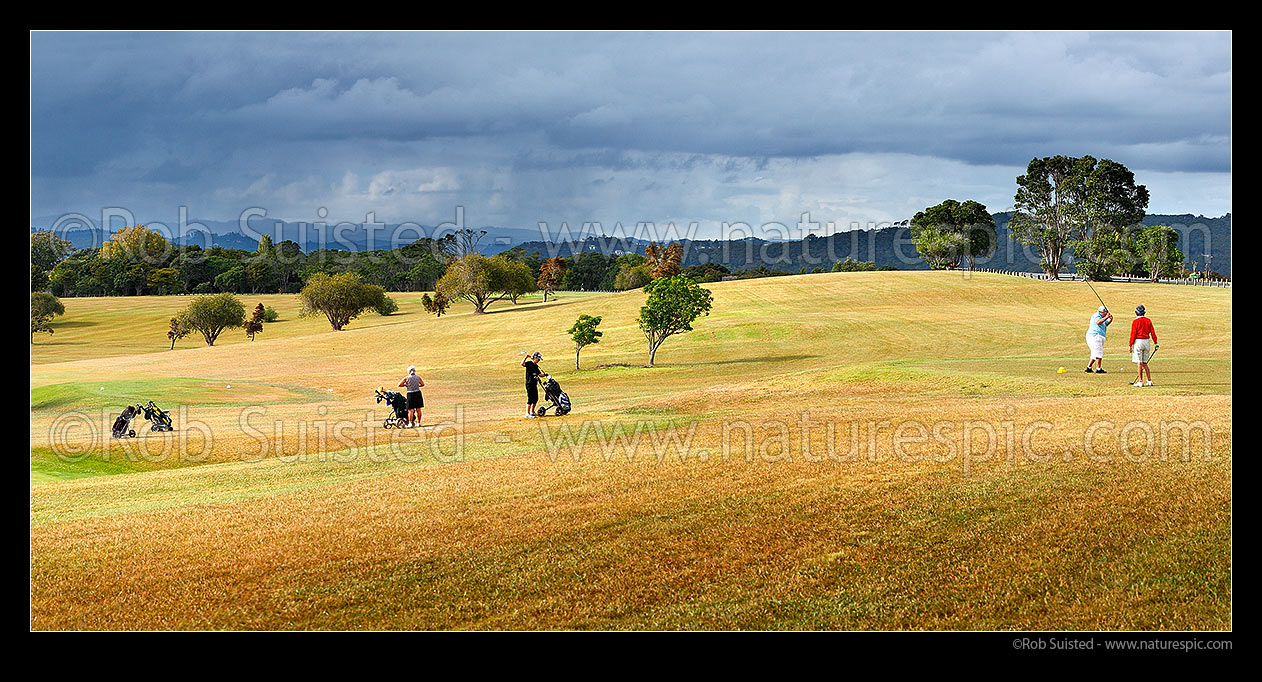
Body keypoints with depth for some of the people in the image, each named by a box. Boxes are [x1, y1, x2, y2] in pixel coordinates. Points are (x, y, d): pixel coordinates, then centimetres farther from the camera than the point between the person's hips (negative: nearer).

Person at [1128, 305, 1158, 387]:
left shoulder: (1135, 321, -8)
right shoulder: (1148, 321, 6)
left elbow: (1133, 334, -10)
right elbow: (1152, 332, 6)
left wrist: (1130, 345, -7)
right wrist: (1155, 343, 12)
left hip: (1138, 341, -5)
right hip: (1147, 341, 5)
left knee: (1139, 362, -3)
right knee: (1144, 363, 14)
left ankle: (1140, 381, -5)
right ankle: (1149, 381, 10)